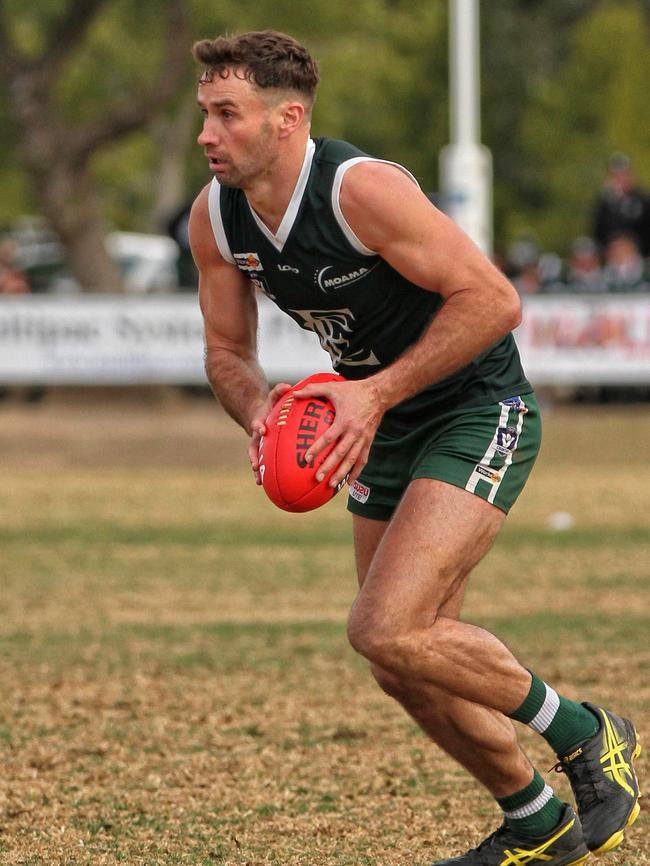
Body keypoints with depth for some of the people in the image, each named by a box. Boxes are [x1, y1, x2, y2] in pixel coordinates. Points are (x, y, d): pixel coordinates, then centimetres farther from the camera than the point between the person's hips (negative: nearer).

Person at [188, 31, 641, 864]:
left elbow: (493, 300, -26)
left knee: (387, 631, -22)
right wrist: (259, 410, -15)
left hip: (478, 415, -8)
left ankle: (584, 734, -1)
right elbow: (228, 349, 8)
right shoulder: (215, 218, -5)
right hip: (387, 430, 8)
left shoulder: (363, 189, -27)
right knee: (405, 666, 10)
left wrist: (377, 391, -28)